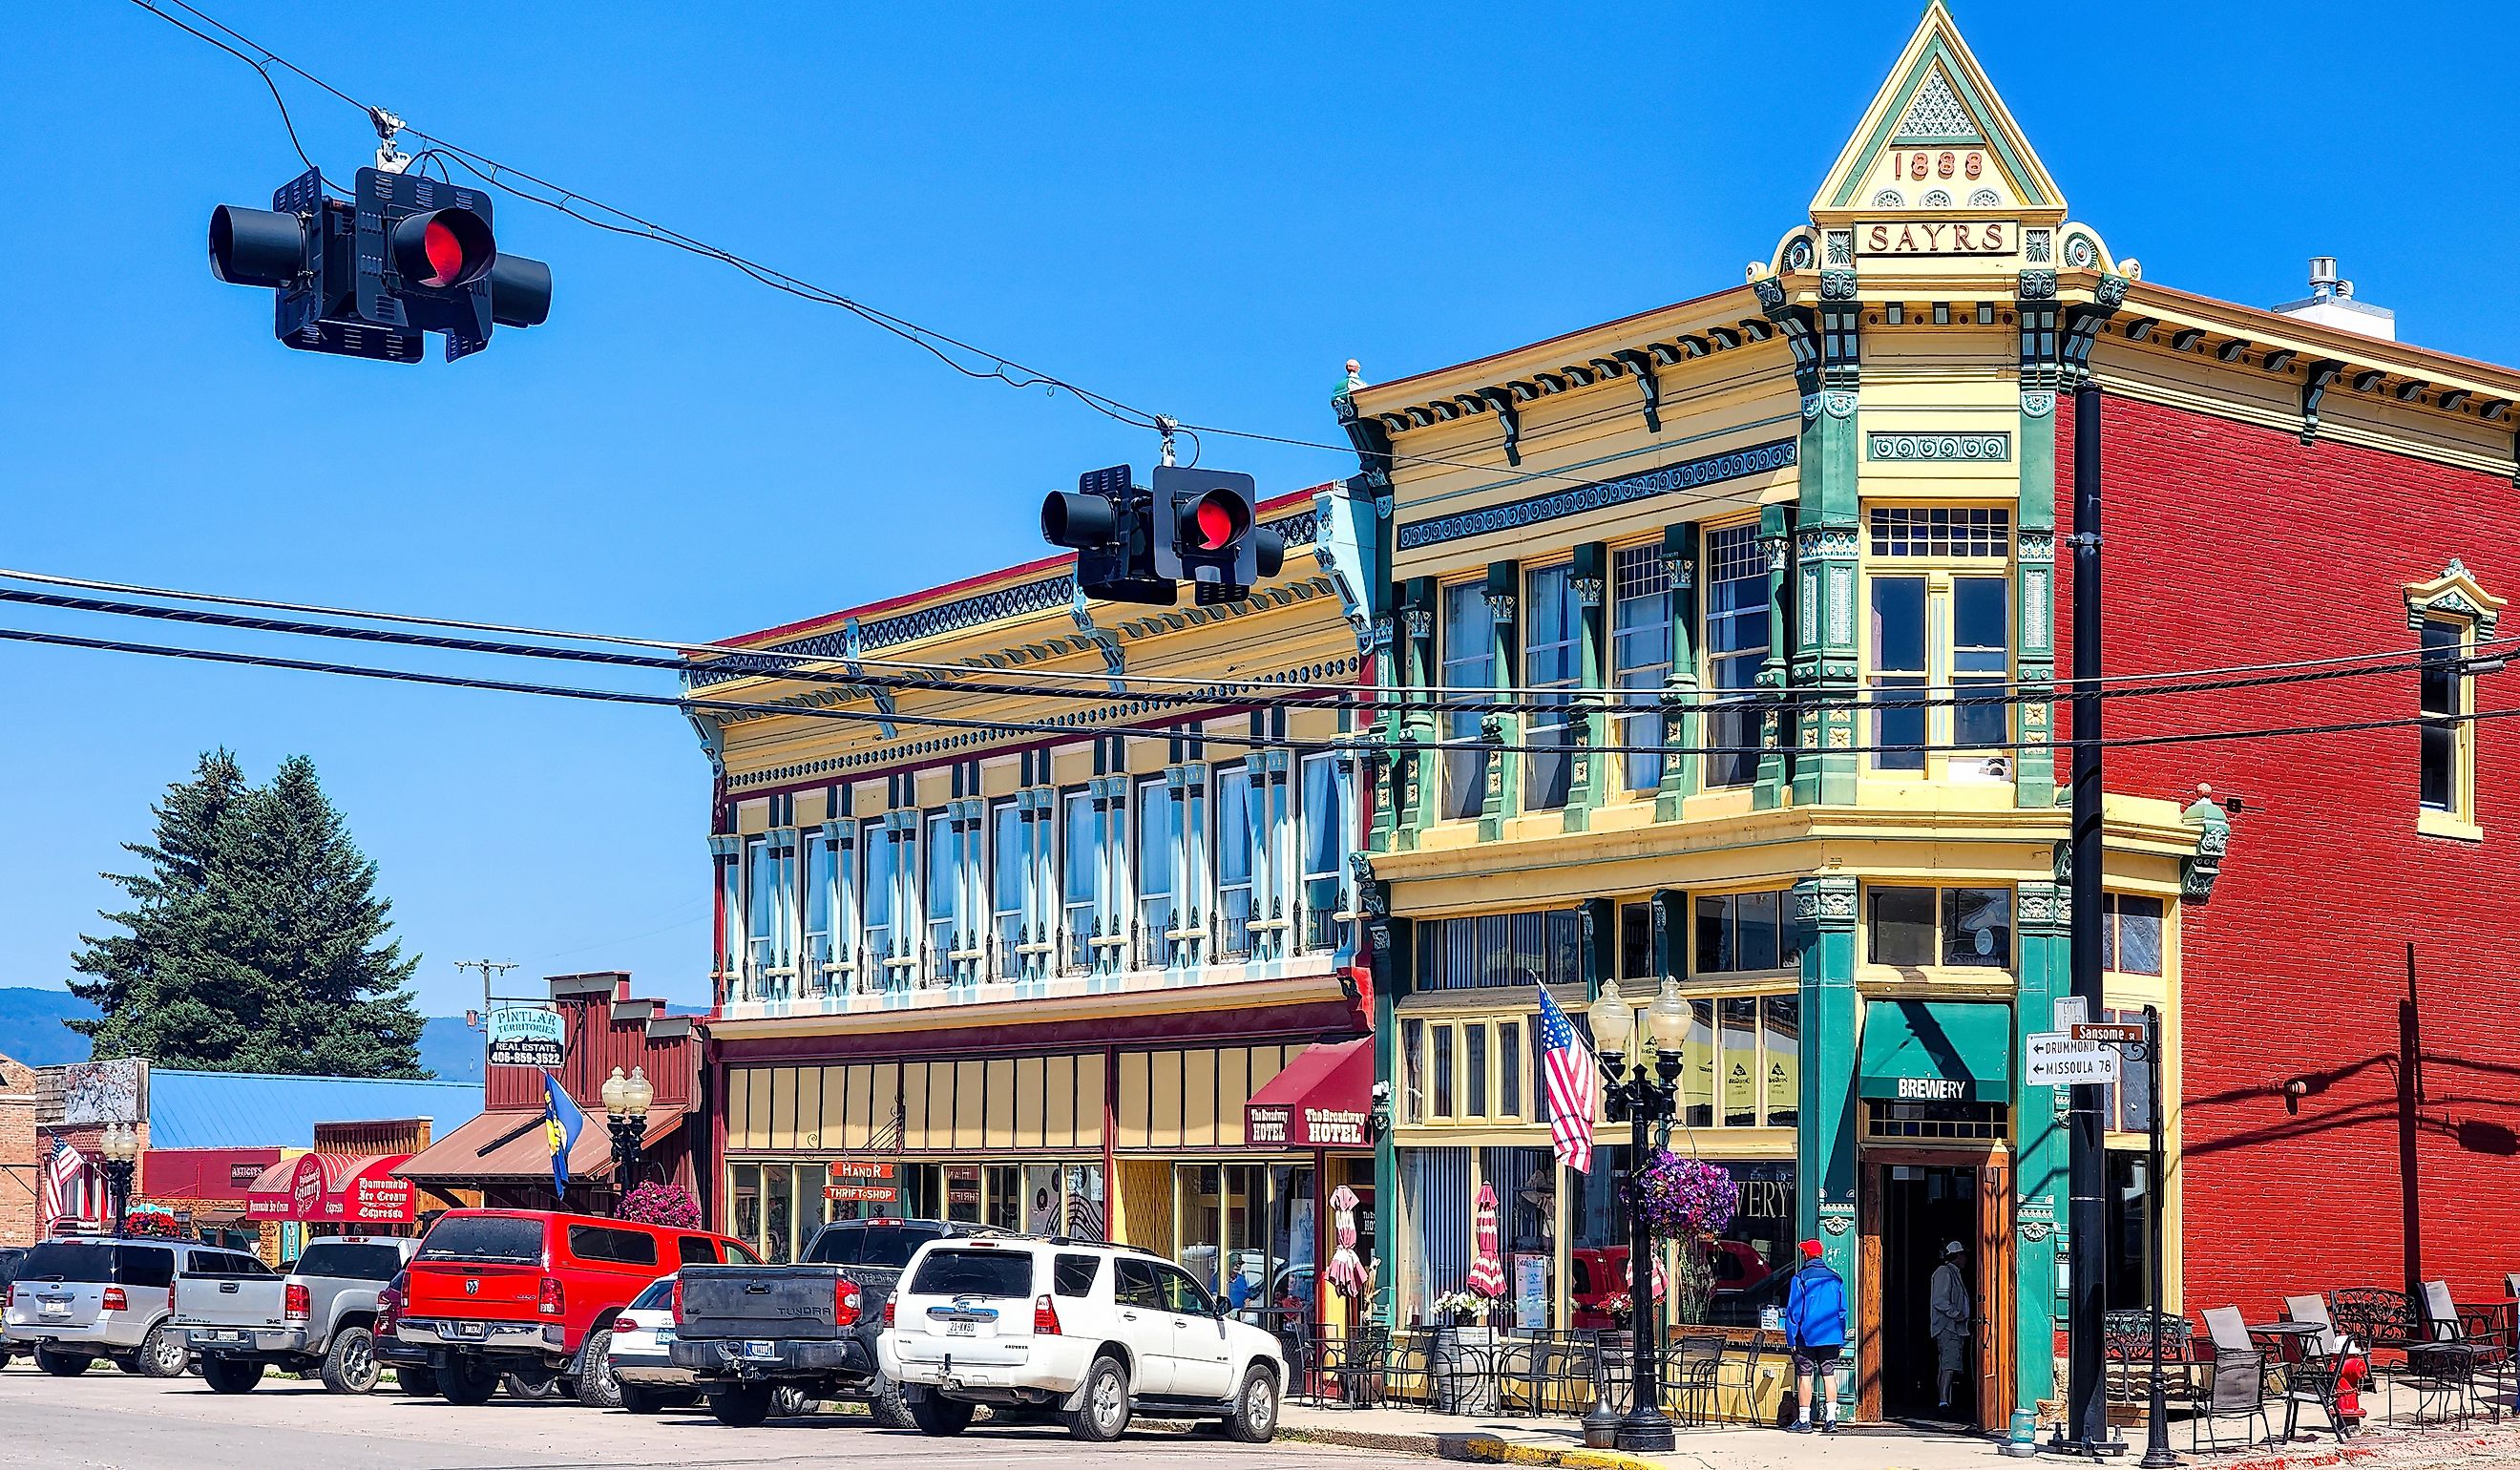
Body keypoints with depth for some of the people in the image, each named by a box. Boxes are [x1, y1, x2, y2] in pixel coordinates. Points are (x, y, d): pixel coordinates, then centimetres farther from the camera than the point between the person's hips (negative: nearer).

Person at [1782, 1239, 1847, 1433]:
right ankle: (1830, 1419, 1)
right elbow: (1842, 1311, 12)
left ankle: (1804, 1420, -1)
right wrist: (1841, 1341, 17)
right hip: (1831, 1337, 4)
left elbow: (1793, 1310, -5)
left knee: (1804, 1376, 0)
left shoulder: (1800, 1278, -4)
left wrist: (1791, 1339, -1)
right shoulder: (1835, 1278, 9)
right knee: (1828, 1375, 5)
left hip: (1807, 1337, -4)